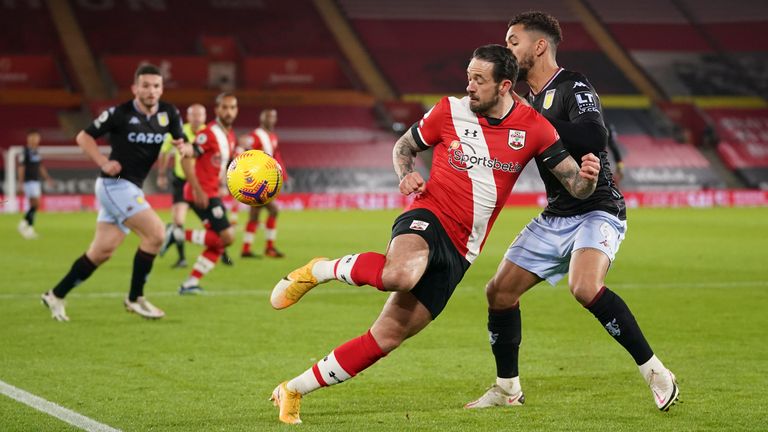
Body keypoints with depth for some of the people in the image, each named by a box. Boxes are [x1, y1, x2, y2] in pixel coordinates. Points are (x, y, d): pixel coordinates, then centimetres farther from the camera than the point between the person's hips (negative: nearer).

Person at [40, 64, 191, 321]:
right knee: (155, 233, -17)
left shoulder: (168, 114, 1)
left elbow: (180, 141, 11)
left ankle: (56, 295, 20)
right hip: (115, 183, -7)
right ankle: (135, 298, -5)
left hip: (131, 188, 7)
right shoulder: (119, 114, -13)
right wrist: (103, 163, -16)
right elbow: (84, 137, -4)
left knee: (102, 252, 8)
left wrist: (185, 148, -13)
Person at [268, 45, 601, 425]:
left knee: (387, 337, -1)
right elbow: (404, 146, 16)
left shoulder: (533, 128, 1)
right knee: (399, 275, -41)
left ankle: (292, 390, 11)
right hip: (430, 217, -3)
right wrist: (407, 174, -6)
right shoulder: (450, 111, -1)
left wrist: (587, 176, -23)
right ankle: (319, 270, -12)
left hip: (458, 253, 3)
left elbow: (576, 186, 1)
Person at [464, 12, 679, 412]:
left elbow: (594, 138, -29)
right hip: (554, 218, 9)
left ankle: (656, 374, -21)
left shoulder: (573, 87, -12)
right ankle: (507, 389, 20)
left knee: (585, 287, -32)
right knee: (499, 291, 4)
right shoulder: (529, 99, 15)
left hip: (596, 211, -9)